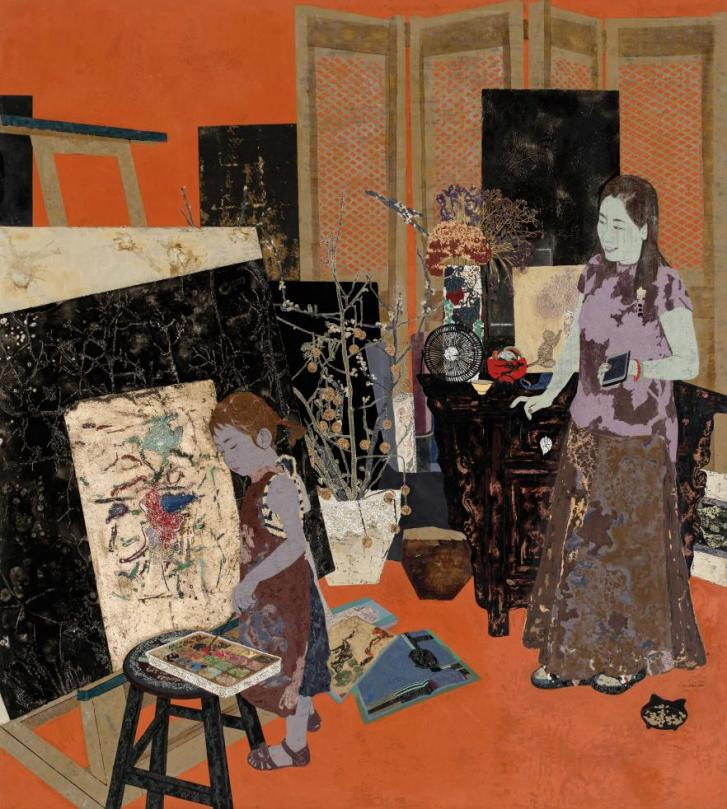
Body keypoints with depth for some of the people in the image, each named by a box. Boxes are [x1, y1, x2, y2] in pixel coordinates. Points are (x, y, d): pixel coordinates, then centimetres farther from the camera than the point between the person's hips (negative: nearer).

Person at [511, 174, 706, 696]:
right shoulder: (595, 270, 5)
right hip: (588, 427, 6)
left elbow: (690, 363, -12)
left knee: (631, 540, 6)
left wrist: (642, 368, -29)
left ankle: (632, 655, 24)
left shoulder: (664, 285, -14)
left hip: (638, 436, -6)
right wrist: (550, 393, 13)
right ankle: (573, 653, 24)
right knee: (576, 537, 10)